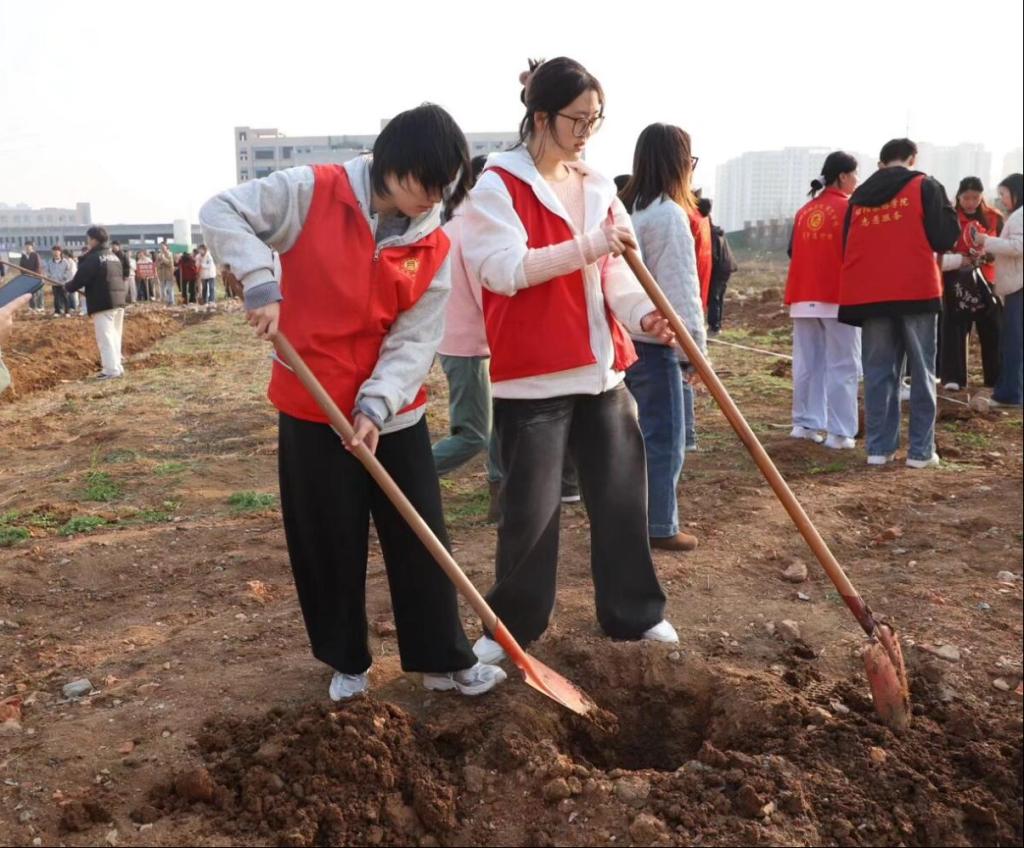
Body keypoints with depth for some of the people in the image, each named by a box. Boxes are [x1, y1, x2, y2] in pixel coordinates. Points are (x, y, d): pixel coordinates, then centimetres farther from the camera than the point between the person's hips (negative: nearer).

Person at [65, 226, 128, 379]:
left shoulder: (93, 258, -10)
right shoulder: (114, 256, 16)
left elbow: (80, 278, -10)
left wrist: (69, 287, 8)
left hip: (103, 304, -8)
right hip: (118, 301, 8)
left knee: (105, 337, -7)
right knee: (115, 336, 13)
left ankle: (112, 370, -10)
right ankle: (117, 367, 15)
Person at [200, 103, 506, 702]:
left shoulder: (434, 246, -3)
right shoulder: (312, 193, -9)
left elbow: (414, 340, -7)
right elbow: (222, 213, -7)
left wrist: (376, 405, -20)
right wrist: (262, 284, -22)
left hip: (394, 414, 2)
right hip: (313, 409, -2)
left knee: (421, 539, 6)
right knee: (329, 545, 9)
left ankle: (444, 660, 21)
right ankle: (347, 662, 28)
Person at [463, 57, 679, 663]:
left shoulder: (597, 185, 13)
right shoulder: (496, 185, -6)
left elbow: (613, 271, 11)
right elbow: (503, 269, -17)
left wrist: (643, 313, -9)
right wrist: (584, 248, -24)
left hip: (601, 366, 6)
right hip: (531, 373, -6)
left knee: (622, 495, 11)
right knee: (532, 509, 2)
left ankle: (635, 614, 28)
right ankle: (512, 625, 22)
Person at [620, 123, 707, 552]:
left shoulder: (624, 208, 13)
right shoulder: (668, 214, -12)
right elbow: (680, 289, -15)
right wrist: (696, 347, -10)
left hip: (621, 336, 8)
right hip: (654, 342, -8)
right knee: (664, 437, 1)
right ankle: (660, 527, 9)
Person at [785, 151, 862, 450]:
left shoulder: (804, 210, 10)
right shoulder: (849, 207, -6)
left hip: (804, 297, 6)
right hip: (839, 297, -5)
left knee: (807, 365, 11)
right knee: (842, 367, -1)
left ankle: (805, 423, 15)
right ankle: (840, 432, -2)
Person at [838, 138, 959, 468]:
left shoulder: (859, 196, 13)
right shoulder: (925, 186, 1)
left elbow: (846, 245, 15)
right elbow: (946, 237, -3)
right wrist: (948, 210, 16)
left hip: (868, 294, 3)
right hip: (916, 291, -3)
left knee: (878, 373, 8)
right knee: (921, 373, 4)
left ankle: (879, 447, 6)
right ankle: (921, 450, 3)